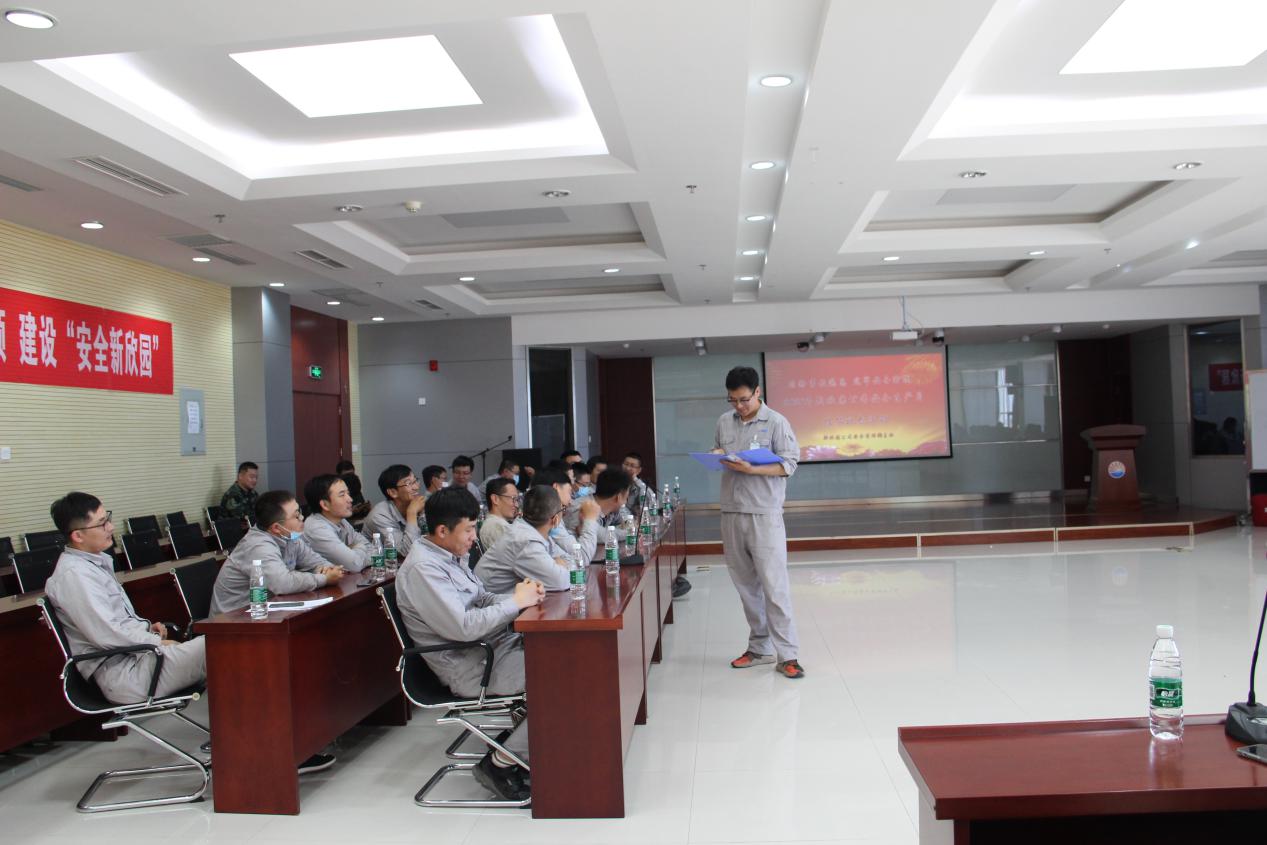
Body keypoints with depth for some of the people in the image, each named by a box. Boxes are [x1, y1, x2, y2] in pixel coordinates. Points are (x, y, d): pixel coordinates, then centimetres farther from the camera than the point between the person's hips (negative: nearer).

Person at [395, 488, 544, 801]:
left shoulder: (452, 556, 11)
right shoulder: (422, 568, -19)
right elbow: (463, 627, -26)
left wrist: (520, 595, -2)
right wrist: (516, 602, -17)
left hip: (494, 645, 10)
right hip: (469, 667, -10)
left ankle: (524, 736, 11)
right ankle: (500, 763, -6)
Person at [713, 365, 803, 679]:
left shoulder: (776, 422, -4)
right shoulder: (724, 422, 12)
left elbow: (789, 464, -7)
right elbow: (716, 451, 23)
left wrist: (752, 469, -20)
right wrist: (717, 457, -1)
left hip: (765, 514, -5)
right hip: (731, 513, 5)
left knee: (774, 585, -6)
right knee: (746, 585, 9)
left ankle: (787, 655, -2)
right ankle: (759, 648, 20)